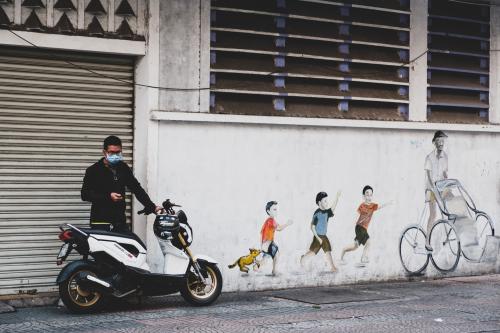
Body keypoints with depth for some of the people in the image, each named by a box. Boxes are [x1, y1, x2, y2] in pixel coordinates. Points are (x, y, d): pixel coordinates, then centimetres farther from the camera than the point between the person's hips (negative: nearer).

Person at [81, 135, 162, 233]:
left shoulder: (123, 168, 12)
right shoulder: (93, 170, -2)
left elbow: (136, 188, 10)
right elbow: (85, 194, -8)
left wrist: (152, 207, -3)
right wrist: (108, 196, -18)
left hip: (120, 221, 4)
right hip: (100, 223, -4)